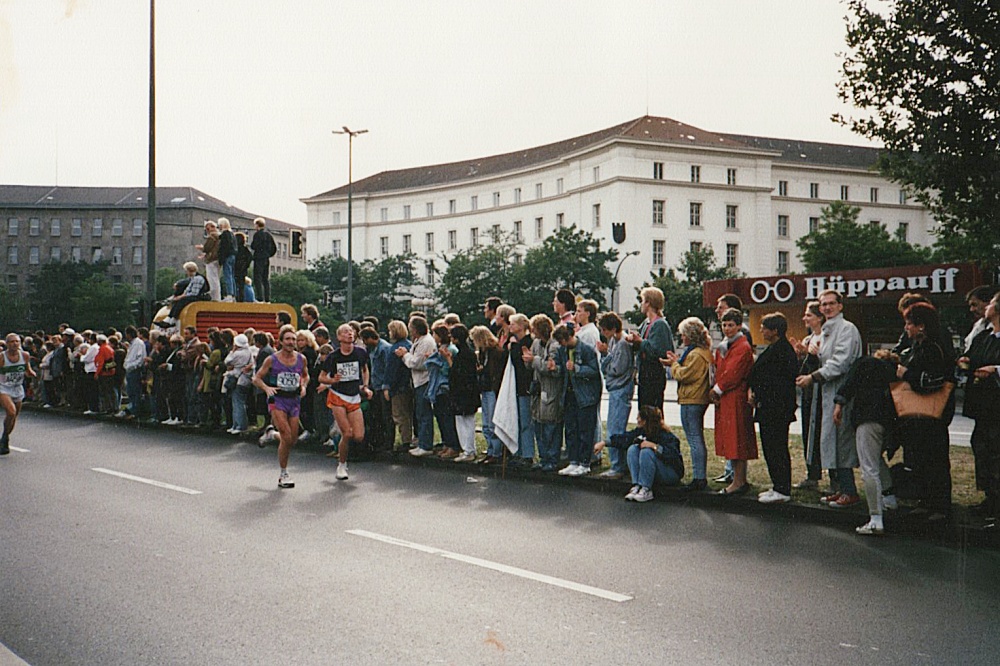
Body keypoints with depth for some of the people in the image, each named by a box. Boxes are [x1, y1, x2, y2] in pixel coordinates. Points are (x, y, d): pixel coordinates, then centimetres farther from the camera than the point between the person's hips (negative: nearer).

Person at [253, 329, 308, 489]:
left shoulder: (301, 359, 5)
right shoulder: (271, 360, -5)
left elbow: (305, 375, 22)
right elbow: (256, 378, 1)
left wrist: (304, 386, 1)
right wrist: (266, 388, -18)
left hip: (294, 400, 4)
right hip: (277, 399, -4)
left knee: (292, 440, 4)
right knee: (287, 437, -15)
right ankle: (283, 475, -1)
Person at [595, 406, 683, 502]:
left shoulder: (666, 435, -21)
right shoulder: (642, 431, -1)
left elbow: (673, 455, -33)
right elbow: (625, 438, 6)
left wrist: (653, 445, -33)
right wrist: (604, 443, 4)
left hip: (672, 474, -7)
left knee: (646, 452, -29)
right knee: (632, 449, -12)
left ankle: (646, 490, -23)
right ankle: (637, 486, -17)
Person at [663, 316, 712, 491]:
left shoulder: (696, 355, -18)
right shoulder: (704, 352, 16)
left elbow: (683, 375, -18)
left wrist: (673, 364, -1)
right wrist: (677, 362, 10)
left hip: (691, 401, -11)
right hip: (698, 400, 11)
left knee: (694, 440, -7)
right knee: (698, 439, 14)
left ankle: (698, 478, -6)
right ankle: (701, 477, 19)